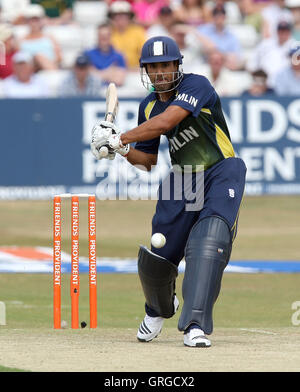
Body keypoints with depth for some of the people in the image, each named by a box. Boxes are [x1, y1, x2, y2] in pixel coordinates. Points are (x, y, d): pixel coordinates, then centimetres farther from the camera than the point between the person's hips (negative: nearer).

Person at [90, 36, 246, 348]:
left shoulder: (197, 86, -16)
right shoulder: (148, 106, 6)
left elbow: (165, 122, -30)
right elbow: (147, 161, 12)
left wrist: (119, 138, -27)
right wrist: (122, 149, -9)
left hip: (221, 173, -6)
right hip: (181, 180, 6)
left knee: (208, 243, -27)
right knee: (154, 260, 3)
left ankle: (196, 325, -28)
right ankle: (159, 308, 36)